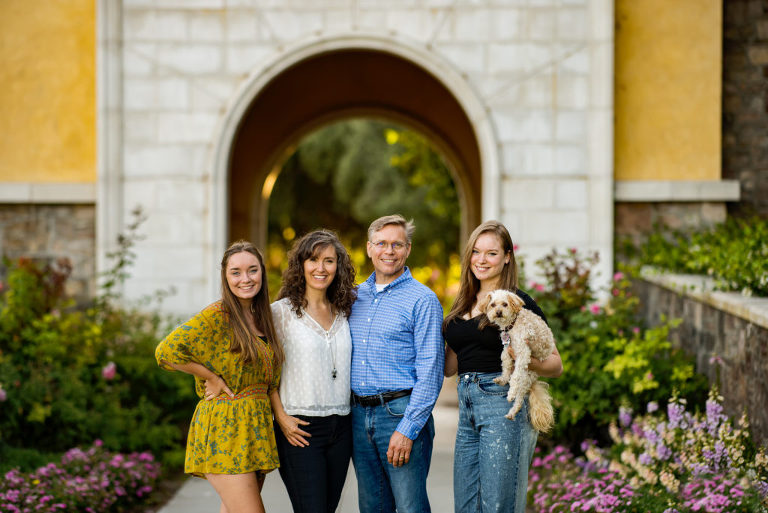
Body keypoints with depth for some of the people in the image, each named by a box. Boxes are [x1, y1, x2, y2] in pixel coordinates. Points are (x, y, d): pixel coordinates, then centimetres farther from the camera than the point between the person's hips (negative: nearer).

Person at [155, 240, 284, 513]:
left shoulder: (262, 317, 13)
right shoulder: (216, 316, -10)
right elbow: (166, 350, -20)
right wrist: (212, 377, -13)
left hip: (255, 427, 7)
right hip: (224, 429, -7)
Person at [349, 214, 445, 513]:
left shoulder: (423, 300, -5)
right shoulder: (355, 296, 13)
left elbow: (430, 371, -11)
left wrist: (407, 429, -17)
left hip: (401, 411, -6)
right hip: (358, 414, 6)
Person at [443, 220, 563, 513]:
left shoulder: (518, 303, -5)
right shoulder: (463, 305, 16)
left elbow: (556, 366, -4)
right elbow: (449, 367, 19)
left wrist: (527, 361, -24)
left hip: (503, 403, -7)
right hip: (467, 406, 7)